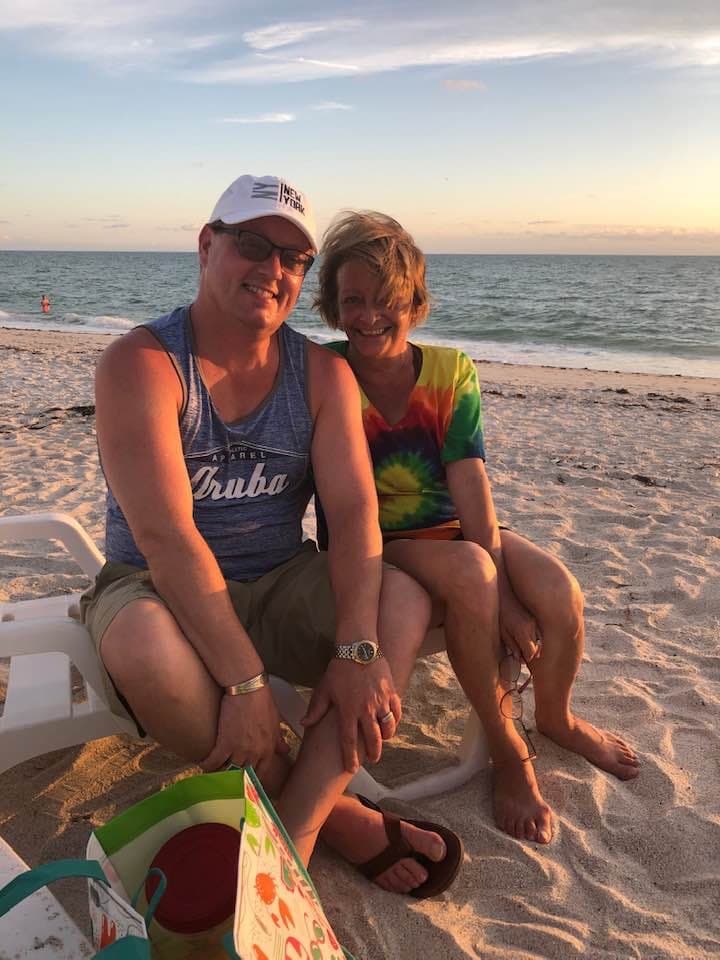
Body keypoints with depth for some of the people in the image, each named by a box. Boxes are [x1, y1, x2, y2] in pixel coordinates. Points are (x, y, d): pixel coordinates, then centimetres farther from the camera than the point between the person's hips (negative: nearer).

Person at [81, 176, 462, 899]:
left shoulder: (322, 373, -1)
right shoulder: (140, 364, -15)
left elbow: (353, 511, -11)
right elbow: (167, 536, -25)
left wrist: (357, 649, -26)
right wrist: (245, 680, -29)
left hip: (280, 584, 4)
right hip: (157, 589, -3)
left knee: (405, 601, -20)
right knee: (149, 656, -36)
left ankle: (288, 840, -19)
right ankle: (331, 813, -10)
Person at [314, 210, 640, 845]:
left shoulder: (451, 372, -4)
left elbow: (471, 484, -12)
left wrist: (502, 597, -23)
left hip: (457, 531, 3)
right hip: (376, 547, -3)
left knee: (559, 592, -20)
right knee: (467, 573, -33)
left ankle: (556, 718, 14)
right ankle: (508, 751, -9)